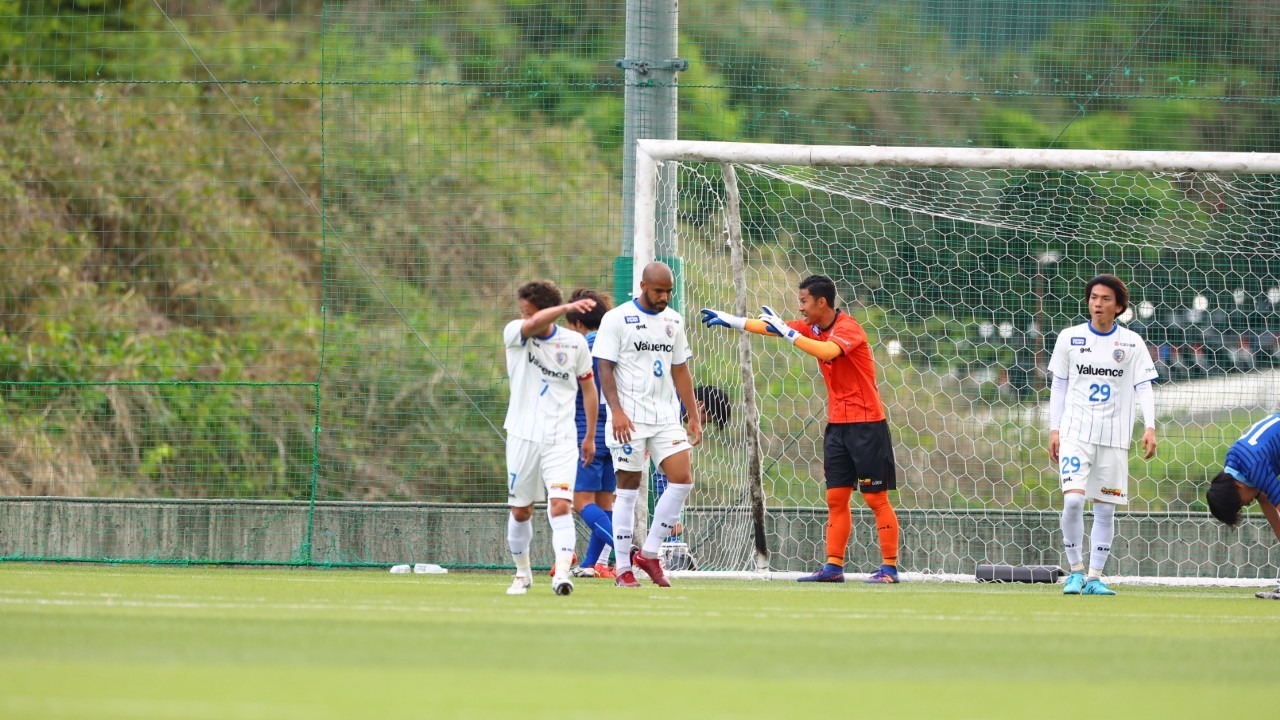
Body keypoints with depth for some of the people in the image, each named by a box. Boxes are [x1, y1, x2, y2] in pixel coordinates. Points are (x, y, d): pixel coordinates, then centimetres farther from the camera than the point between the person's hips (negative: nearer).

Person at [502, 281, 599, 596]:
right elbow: (534, 325, -28)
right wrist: (568, 307, -43)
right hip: (523, 436, 1)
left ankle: (562, 574, -26)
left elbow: (588, 386, 12)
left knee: (560, 505, -17)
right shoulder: (514, 334, -3)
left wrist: (590, 436, 12)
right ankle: (522, 573, 26)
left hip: (561, 439, -1)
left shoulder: (574, 342, 0)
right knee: (520, 511, 8)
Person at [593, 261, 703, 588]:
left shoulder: (673, 321, 13)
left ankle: (649, 553, 5)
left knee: (682, 480, -8)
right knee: (628, 491, -2)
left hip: (666, 418, 5)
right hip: (629, 420, -5)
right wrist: (616, 411, -19)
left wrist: (694, 417, 13)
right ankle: (623, 569, 5)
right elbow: (604, 368, -8)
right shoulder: (616, 319, -4)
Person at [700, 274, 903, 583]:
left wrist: (788, 332, -30)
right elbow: (770, 327, 18)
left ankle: (889, 567, -3)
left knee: (876, 498, -5)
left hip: (866, 424, -8)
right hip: (837, 424, 8)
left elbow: (828, 352, -35)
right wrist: (732, 320, 18)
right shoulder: (812, 328, 9)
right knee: (836, 498, 6)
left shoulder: (847, 327, -16)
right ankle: (833, 566, 7)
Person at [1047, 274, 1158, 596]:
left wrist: (1150, 427, -12)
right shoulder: (1069, 338, 5)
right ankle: (1076, 570, -2)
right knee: (1073, 500, -17)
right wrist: (1054, 429, 4)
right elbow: (1059, 386, 10)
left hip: (1114, 436, 1)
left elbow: (1144, 387, 1)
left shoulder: (1131, 342, 4)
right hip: (1075, 432, -1)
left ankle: (1095, 578, 10)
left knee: (1105, 509, 1)